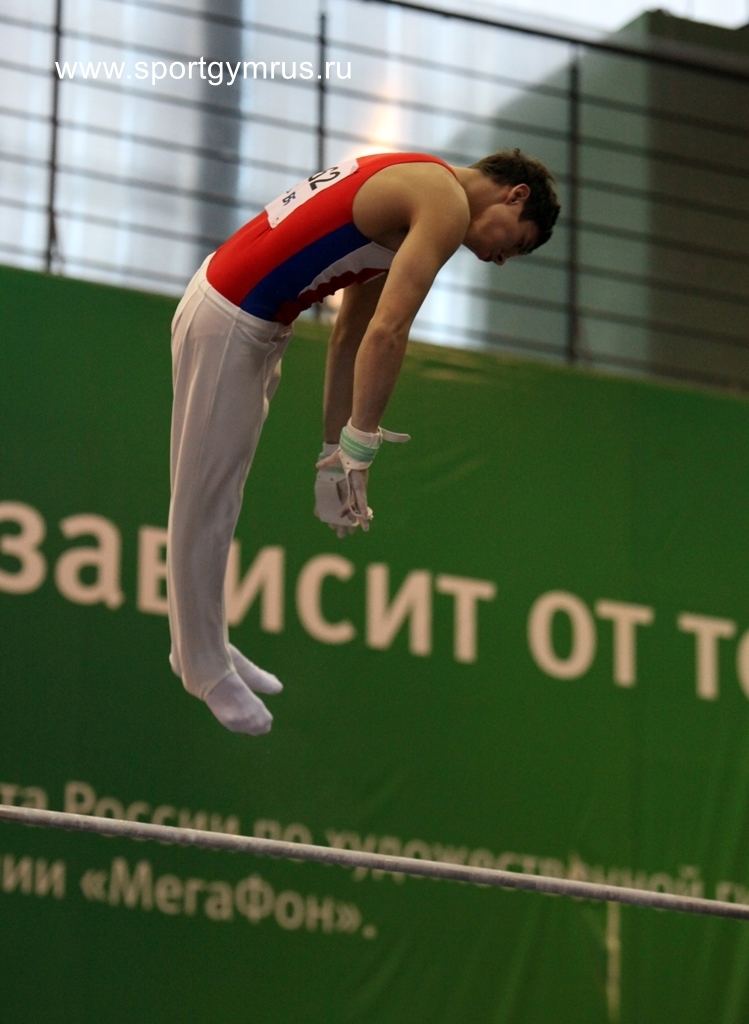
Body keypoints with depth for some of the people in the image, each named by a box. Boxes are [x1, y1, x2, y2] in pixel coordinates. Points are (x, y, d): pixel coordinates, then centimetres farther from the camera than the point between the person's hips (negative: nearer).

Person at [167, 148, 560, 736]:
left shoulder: (412, 197, 17)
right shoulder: (447, 205, -14)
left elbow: (353, 334, 19)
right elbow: (388, 333, -23)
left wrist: (336, 452, 19)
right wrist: (360, 450, -20)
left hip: (253, 320, 11)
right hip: (229, 321, -11)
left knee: (218, 499, 21)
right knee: (205, 504, 2)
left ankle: (204, 645, 33)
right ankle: (205, 670, 11)